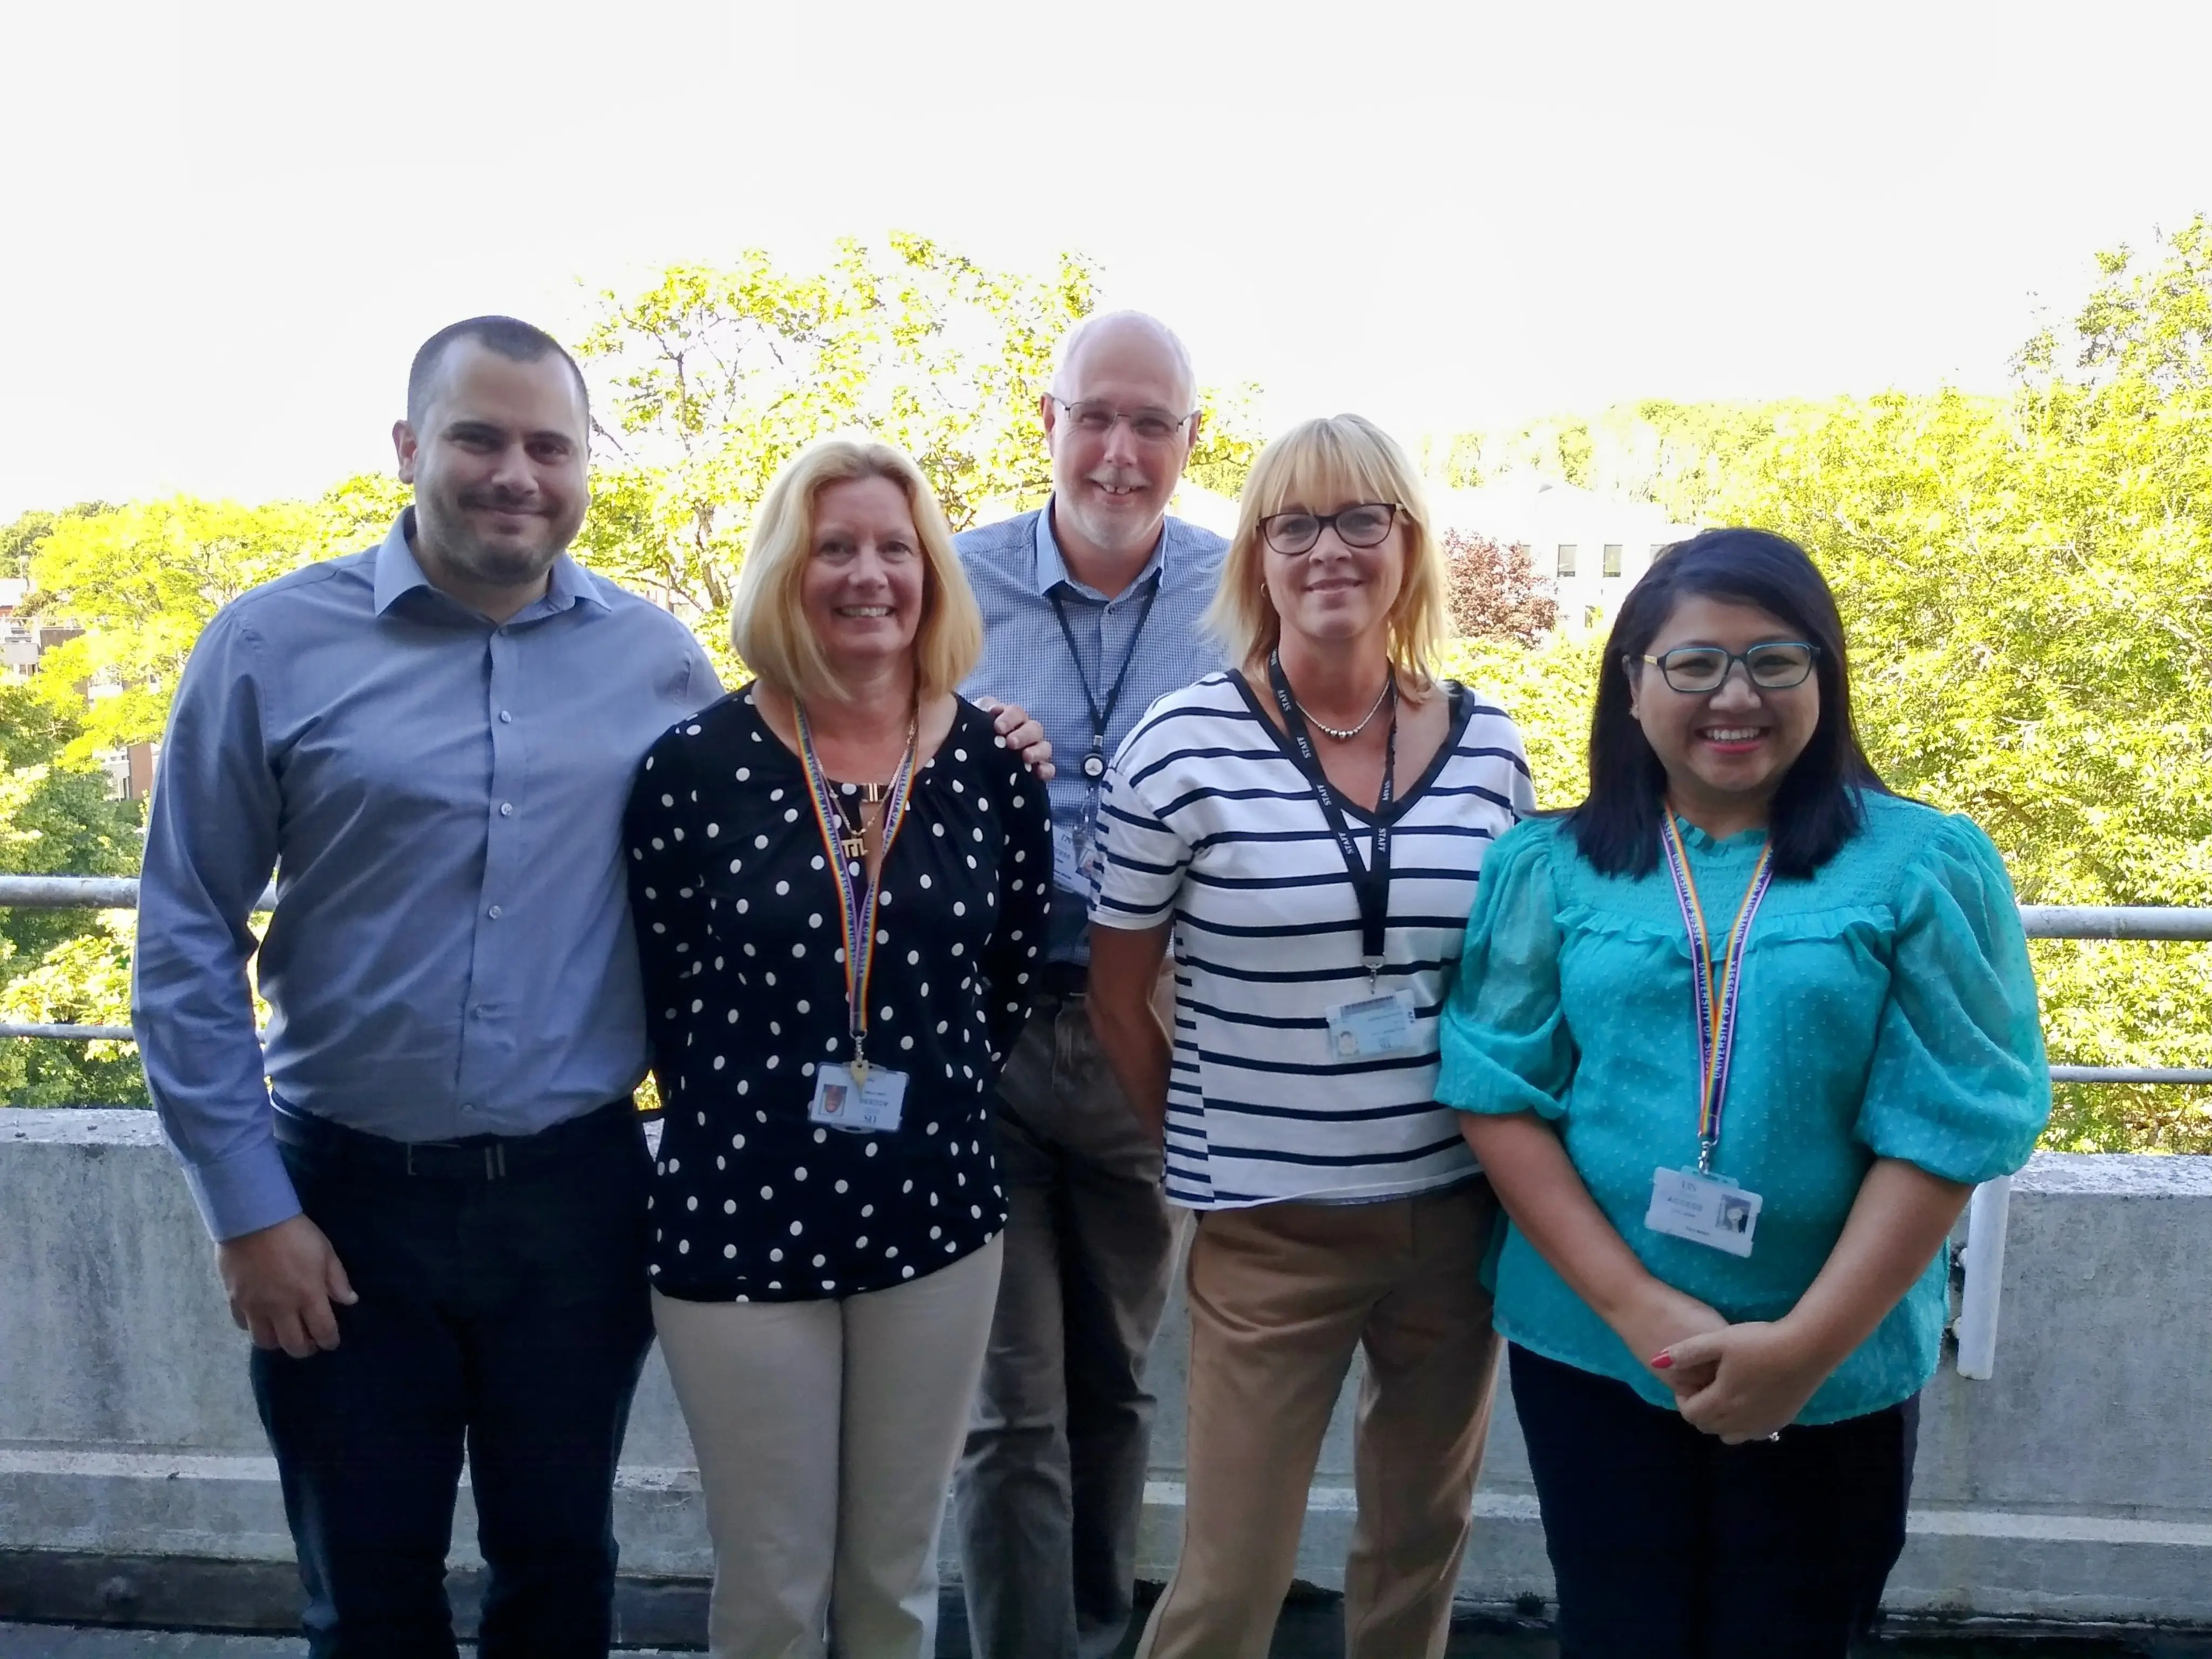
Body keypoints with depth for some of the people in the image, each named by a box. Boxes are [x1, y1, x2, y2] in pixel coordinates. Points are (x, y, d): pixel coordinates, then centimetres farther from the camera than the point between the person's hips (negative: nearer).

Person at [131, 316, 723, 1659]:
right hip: (344, 1193, -1)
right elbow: (188, 943, -3)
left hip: (579, 1194, 1)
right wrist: (248, 1206, -5)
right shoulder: (274, 643, -6)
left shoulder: (659, 659, -1)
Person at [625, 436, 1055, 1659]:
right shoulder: (694, 766, -9)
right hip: (740, 1222, -1)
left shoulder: (995, 768, -3)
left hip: (934, 1220, 2)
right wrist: (746, 1125, 3)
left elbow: (1011, 986, 7)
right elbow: (663, 997, 0)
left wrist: (930, 1113, 6)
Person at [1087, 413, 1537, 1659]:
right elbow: (1120, 995, -3)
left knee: (1426, 1538, 20)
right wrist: (1209, 1152, 3)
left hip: (1461, 1211, 4)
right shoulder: (1183, 746, -11)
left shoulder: (1491, 748, 0)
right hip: (1269, 1227, -3)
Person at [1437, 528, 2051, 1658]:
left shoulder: (1926, 866, -6)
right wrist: (1636, 1306, -14)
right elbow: (1497, 1097, -6)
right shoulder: (1550, 867, -4)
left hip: (1837, 1375, 0)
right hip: (1589, 1350, 1)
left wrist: (1809, 1345, -14)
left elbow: (1946, 1130, -9)